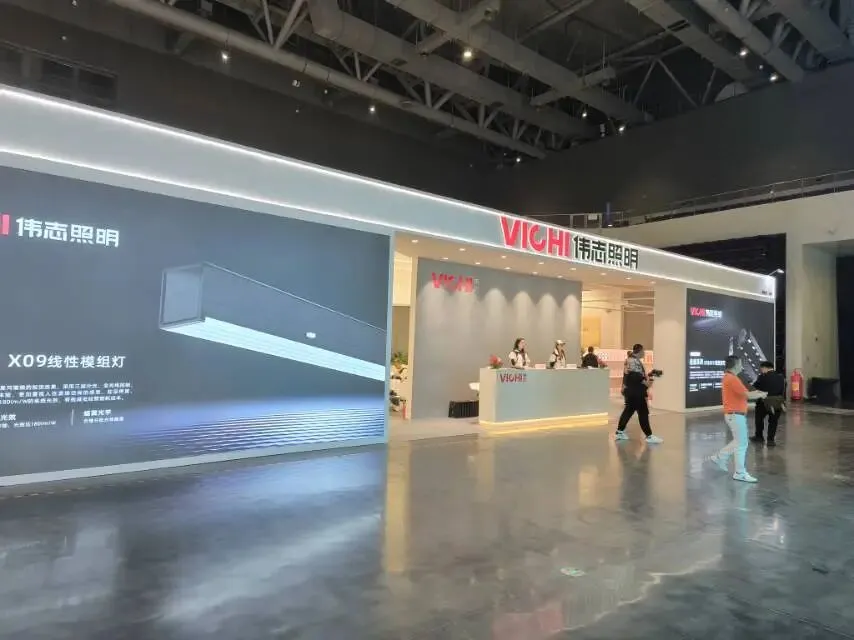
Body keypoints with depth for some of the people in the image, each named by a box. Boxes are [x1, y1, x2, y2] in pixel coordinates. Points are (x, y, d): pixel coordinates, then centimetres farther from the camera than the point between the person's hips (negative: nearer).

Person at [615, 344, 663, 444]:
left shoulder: (634, 360, 18)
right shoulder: (634, 361, -16)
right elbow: (634, 375, -26)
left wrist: (646, 377, 8)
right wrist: (645, 383, -21)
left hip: (632, 391, 11)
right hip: (635, 392, -11)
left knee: (628, 411, 14)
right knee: (643, 413, -7)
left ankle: (620, 432, 18)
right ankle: (649, 436, -4)